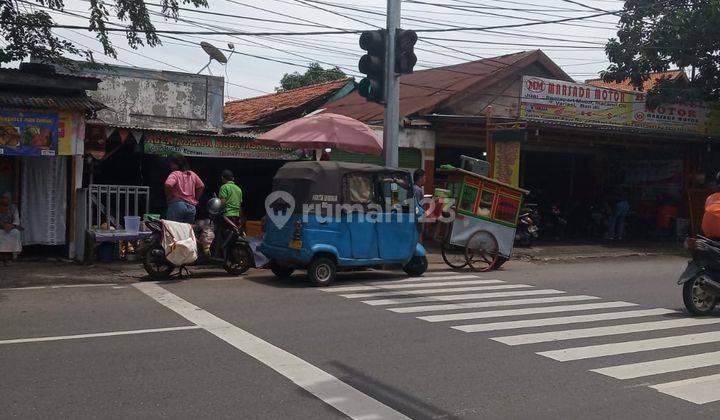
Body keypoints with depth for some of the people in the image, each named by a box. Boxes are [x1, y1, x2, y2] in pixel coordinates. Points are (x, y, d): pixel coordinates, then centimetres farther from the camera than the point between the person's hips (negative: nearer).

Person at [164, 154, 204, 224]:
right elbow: (201, 186, 18)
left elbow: (168, 185, -23)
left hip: (177, 205, -6)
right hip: (191, 207, 6)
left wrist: (168, 196, -7)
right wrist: (195, 199, 20)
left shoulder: (175, 174, -5)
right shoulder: (193, 175, 14)